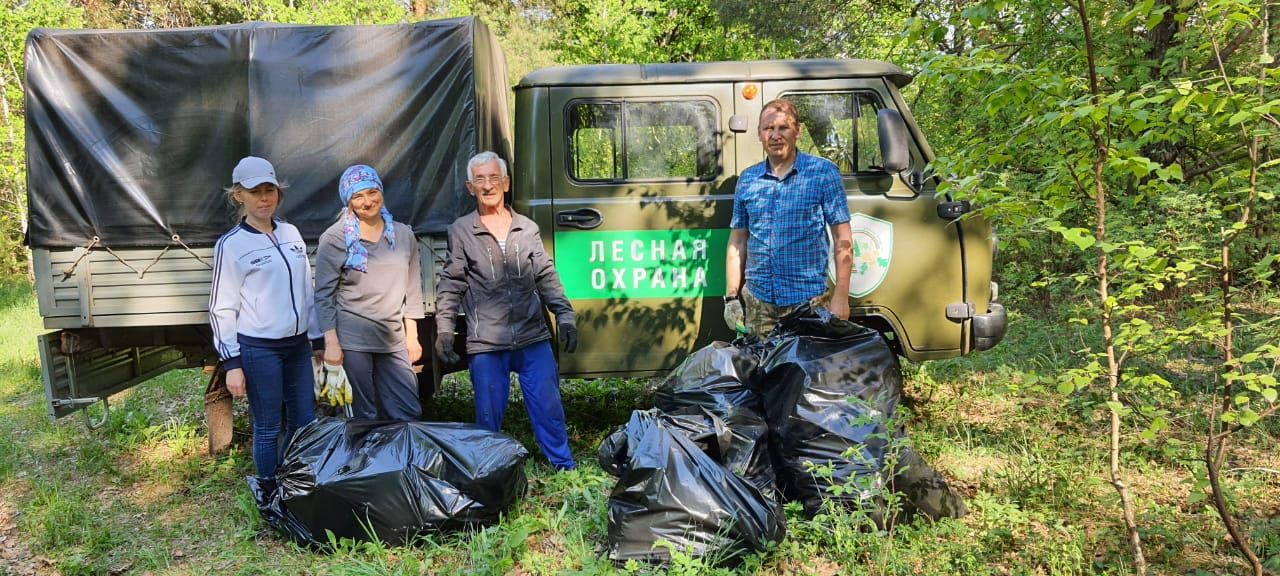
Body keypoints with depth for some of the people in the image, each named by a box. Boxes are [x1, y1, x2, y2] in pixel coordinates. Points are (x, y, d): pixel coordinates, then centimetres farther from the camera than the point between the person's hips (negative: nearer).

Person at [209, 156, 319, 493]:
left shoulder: (291, 233, 8)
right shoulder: (231, 245, -8)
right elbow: (222, 308, -8)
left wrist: (319, 338, 13)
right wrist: (232, 363, -12)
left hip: (298, 344, 6)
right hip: (258, 350, -5)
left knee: (305, 422, 12)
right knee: (268, 428, 5)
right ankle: (271, 496, 21)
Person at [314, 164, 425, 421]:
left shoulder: (403, 234, 8)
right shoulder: (335, 238, -2)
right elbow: (324, 294, -3)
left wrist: (412, 337, 11)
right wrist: (331, 342, -8)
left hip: (393, 339, 4)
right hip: (351, 339, -3)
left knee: (410, 415, 3)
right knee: (365, 416, 3)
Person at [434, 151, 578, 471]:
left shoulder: (527, 228, 9)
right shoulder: (460, 231, 4)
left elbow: (546, 277, 11)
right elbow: (450, 286, 5)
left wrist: (564, 315, 4)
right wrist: (444, 330, -2)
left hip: (533, 338, 2)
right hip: (486, 344, -1)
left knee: (549, 408, 5)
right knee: (489, 416, 7)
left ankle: (564, 468, 21)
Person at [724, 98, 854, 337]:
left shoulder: (823, 172, -1)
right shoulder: (746, 180, 9)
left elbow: (842, 239, -3)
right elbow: (737, 241, 13)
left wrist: (840, 298, -10)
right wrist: (732, 297, 7)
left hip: (809, 301, -3)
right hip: (757, 302, 3)